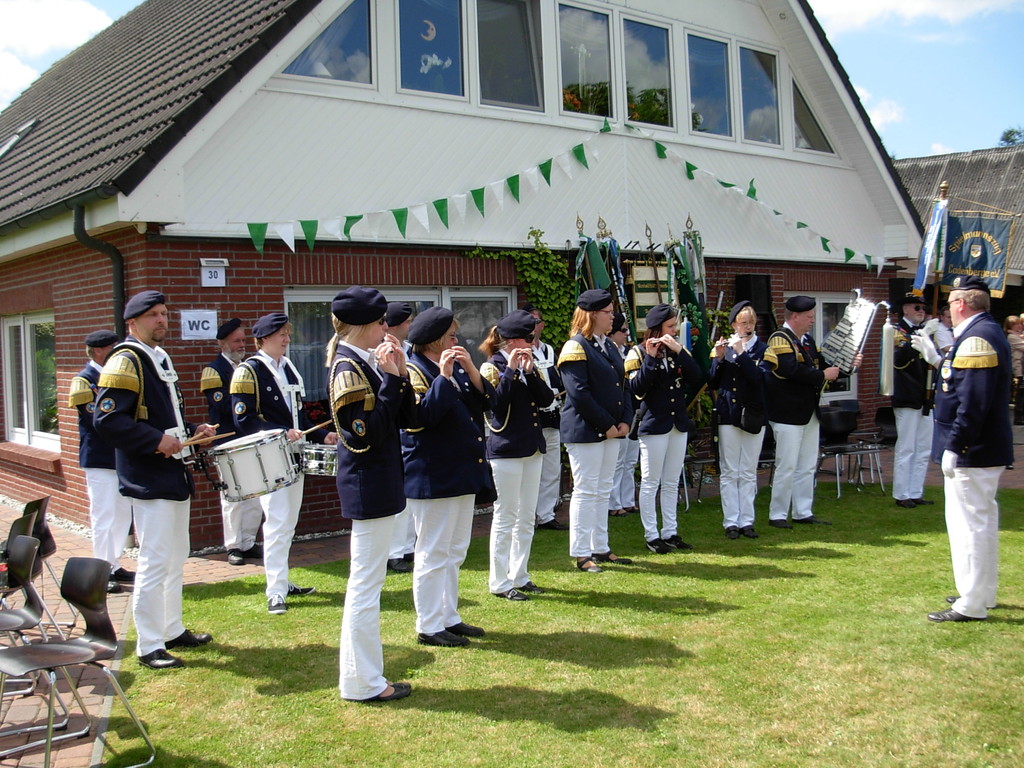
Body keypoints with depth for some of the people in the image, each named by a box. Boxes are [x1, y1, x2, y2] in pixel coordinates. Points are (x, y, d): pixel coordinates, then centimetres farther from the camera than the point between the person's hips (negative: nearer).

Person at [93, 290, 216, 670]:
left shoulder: (162, 359, 15)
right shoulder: (126, 361, -13)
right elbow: (107, 419, -23)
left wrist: (191, 431, 10)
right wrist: (156, 440, -25)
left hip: (175, 475, 10)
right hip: (149, 480, -10)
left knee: (176, 559, 17)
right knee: (154, 563, -6)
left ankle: (173, 630, 29)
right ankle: (149, 647, 3)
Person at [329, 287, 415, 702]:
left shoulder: (368, 361, 11)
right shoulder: (348, 367, -16)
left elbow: (405, 416, 10)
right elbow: (369, 432, -23)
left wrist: (400, 374, -2)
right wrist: (390, 377, -22)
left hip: (379, 481, 10)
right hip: (368, 484, -10)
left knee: (367, 581, 16)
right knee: (366, 582, -2)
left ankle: (361, 675, 28)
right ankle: (362, 682, 9)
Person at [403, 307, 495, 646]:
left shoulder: (456, 366, 14)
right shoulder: (414, 370, -12)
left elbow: (486, 401, 6)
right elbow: (420, 417, -26)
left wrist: (471, 371, -8)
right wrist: (443, 377, -26)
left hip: (462, 474, 9)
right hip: (433, 478, -9)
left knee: (455, 551, 16)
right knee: (433, 554, -2)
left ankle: (449, 617, 26)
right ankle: (429, 626, 7)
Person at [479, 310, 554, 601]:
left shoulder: (527, 365, 13)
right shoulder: (493, 366, -7)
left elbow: (546, 399, 1)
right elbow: (497, 403, -22)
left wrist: (529, 371, -11)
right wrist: (511, 370, -22)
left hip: (532, 448, 8)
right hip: (506, 450, -7)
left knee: (527, 518, 11)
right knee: (505, 517, -3)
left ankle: (519, 575, 21)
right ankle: (500, 583, 5)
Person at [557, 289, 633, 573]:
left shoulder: (609, 346, 14)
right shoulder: (575, 347, -12)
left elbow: (622, 386, 16)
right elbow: (580, 394, -19)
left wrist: (625, 420, 2)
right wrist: (606, 425, -17)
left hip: (611, 430, 9)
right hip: (585, 430, -9)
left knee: (603, 491, 14)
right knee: (585, 491, -2)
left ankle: (601, 548, 24)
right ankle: (581, 554, 7)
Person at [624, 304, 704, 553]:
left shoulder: (679, 351, 10)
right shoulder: (639, 353, -5)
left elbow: (697, 379, -5)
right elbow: (636, 387, -18)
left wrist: (679, 352, -14)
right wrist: (651, 358, -23)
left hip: (679, 424, 6)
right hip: (654, 424, -5)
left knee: (672, 483, 11)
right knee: (650, 483, 0)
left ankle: (670, 532, 18)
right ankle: (651, 535, 7)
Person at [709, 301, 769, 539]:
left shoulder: (762, 349, 4)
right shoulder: (724, 347, 4)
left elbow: (758, 376, -14)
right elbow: (713, 383, 0)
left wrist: (740, 353, -20)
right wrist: (719, 358, -14)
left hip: (753, 415, 1)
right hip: (728, 414, -1)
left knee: (748, 473, 6)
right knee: (729, 472, 1)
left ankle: (747, 521, 11)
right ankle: (731, 522, 5)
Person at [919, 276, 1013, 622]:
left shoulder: (976, 339, -20)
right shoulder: (987, 333, 13)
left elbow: (973, 402, -26)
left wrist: (954, 446, -23)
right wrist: (938, 360, 20)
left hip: (971, 451, -11)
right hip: (986, 449, 11)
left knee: (970, 522, -5)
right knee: (981, 520, 18)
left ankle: (971, 604, 2)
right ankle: (983, 593, 30)